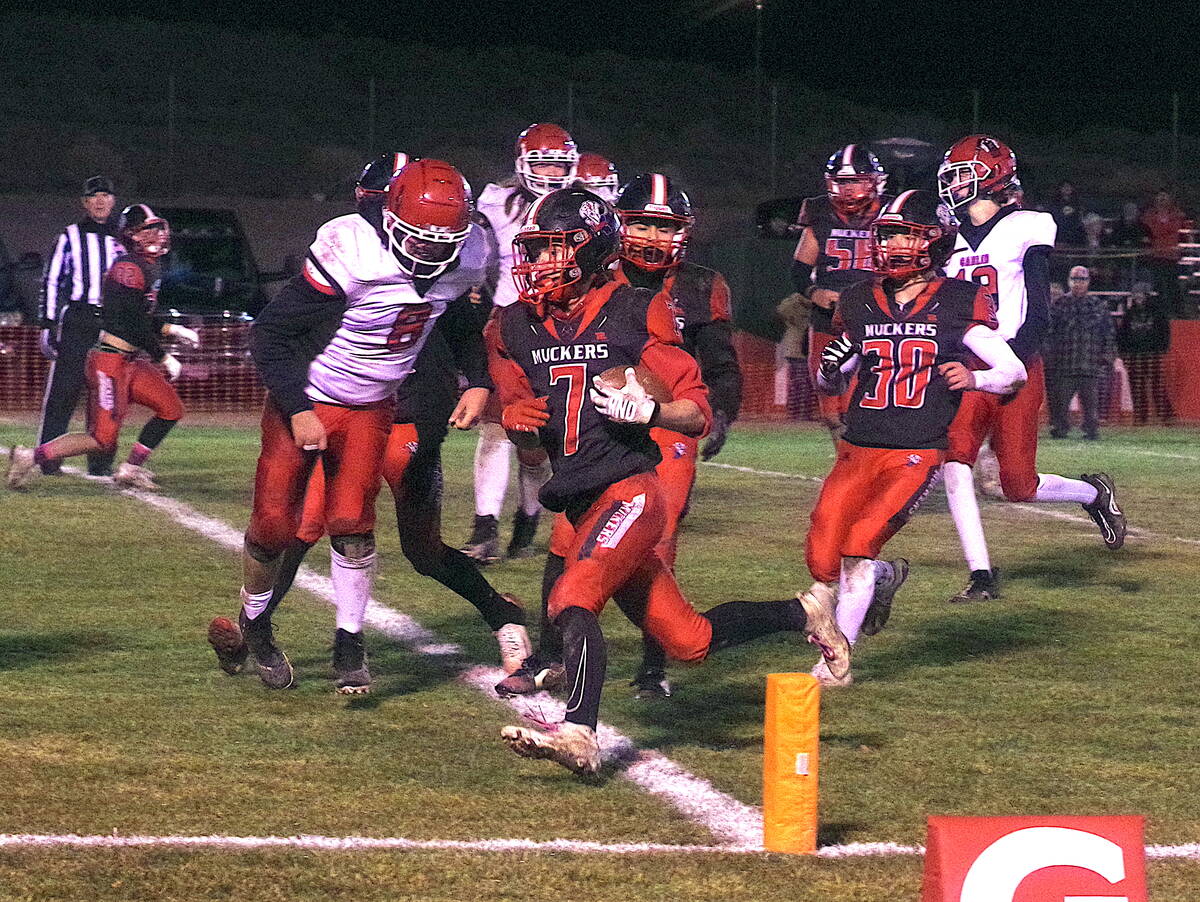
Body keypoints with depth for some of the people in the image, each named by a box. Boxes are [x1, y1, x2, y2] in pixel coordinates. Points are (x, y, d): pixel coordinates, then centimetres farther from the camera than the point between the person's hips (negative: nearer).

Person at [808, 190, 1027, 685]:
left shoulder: (958, 303, -2)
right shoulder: (859, 301, 9)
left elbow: (1014, 371, -1)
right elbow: (829, 384, 19)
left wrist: (974, 378, -21)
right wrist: (830, 367, -5)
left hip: (917, 455, -4)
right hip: (858, 452, 4)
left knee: (858, 545, -18)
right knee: (823, 562, -4)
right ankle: (885, 577, 31)